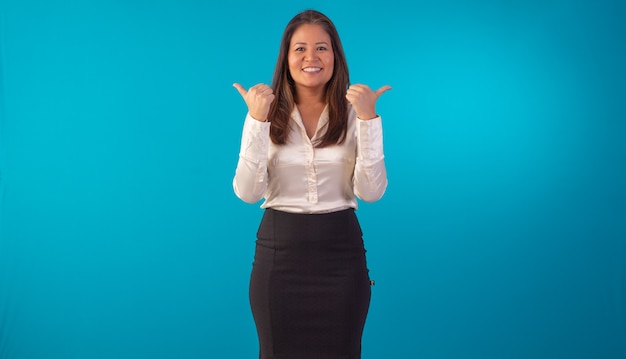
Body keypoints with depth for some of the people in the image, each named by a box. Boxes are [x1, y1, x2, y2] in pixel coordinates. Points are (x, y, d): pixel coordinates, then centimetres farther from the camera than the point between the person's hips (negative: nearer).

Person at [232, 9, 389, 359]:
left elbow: (371, 192, -10)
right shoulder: (268, 113, -2)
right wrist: (257, 121, -19)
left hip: (341, 252, 0)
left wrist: (369, 120, -17)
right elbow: (248, 193, -11)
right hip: (279, 252, 0)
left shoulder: (354, 114, -1)